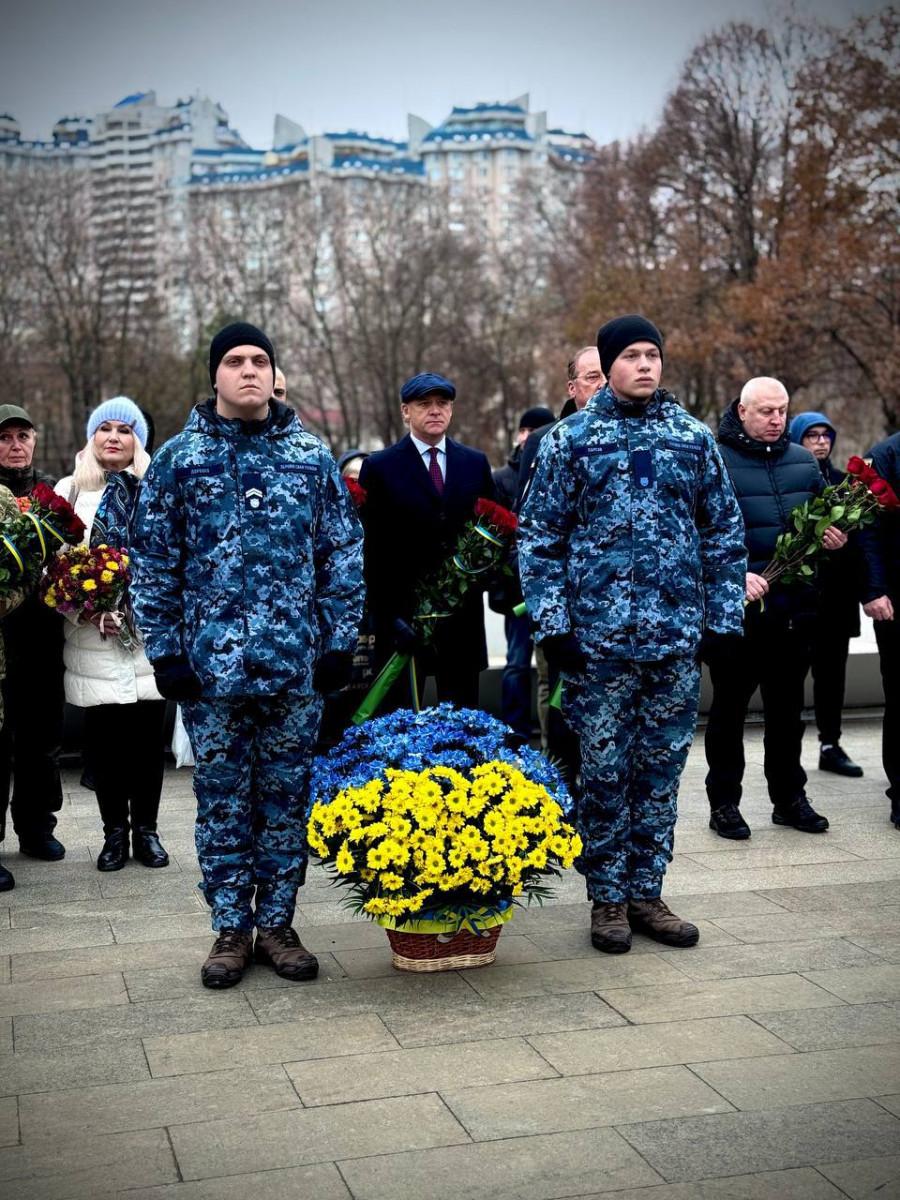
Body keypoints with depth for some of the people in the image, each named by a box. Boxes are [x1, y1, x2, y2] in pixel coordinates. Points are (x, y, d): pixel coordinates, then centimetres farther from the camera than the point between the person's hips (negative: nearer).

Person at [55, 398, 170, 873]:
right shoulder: (70, 490, 10)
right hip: (93, 636, 0)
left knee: (149, 735, 4)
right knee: (103, 736, 3)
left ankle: (146, 829, 17)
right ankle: (114, 831, 16)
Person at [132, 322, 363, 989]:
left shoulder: (311, 456, 5)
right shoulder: (178, 458, 3)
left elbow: (344, 554, 5)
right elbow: (155, 564, 3)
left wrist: (340, 642, 0)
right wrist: (165, 652, -2)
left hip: (296, 661, 1)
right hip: (210, 661, -1)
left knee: (287, 796, 8)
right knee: (222, 799, 7)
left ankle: (277, 925, 20)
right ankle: (231, 929, 19)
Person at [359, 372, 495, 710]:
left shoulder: (476, 463, 10)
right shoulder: (379, 467, 0)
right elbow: (373, 549, -3)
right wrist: (388, 615, -10)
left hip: (462, 615, 3)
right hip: (403, 613, -3)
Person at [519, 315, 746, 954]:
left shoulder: (694, 436, 7)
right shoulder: (570, 439, 0)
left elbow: (725, 533, 11)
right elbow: (540, 536, 1)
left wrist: (725, 620, 5)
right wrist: (552, 624, -7)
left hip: (678, 637, 3)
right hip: (599, 637, -3)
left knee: (662, 766, 9)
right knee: (605, 769, 4)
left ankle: (646, 891, 22)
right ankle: (607, 897, 17)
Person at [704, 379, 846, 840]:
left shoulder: (803, 460, 13)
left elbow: (826, 516, 24)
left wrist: (835, 538, 1)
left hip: (795, 606, 6)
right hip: (735, 607, -5)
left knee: (787, 706, 15)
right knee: (729, 706, 4)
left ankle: (789, 797, 26)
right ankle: (724, 803, 14)